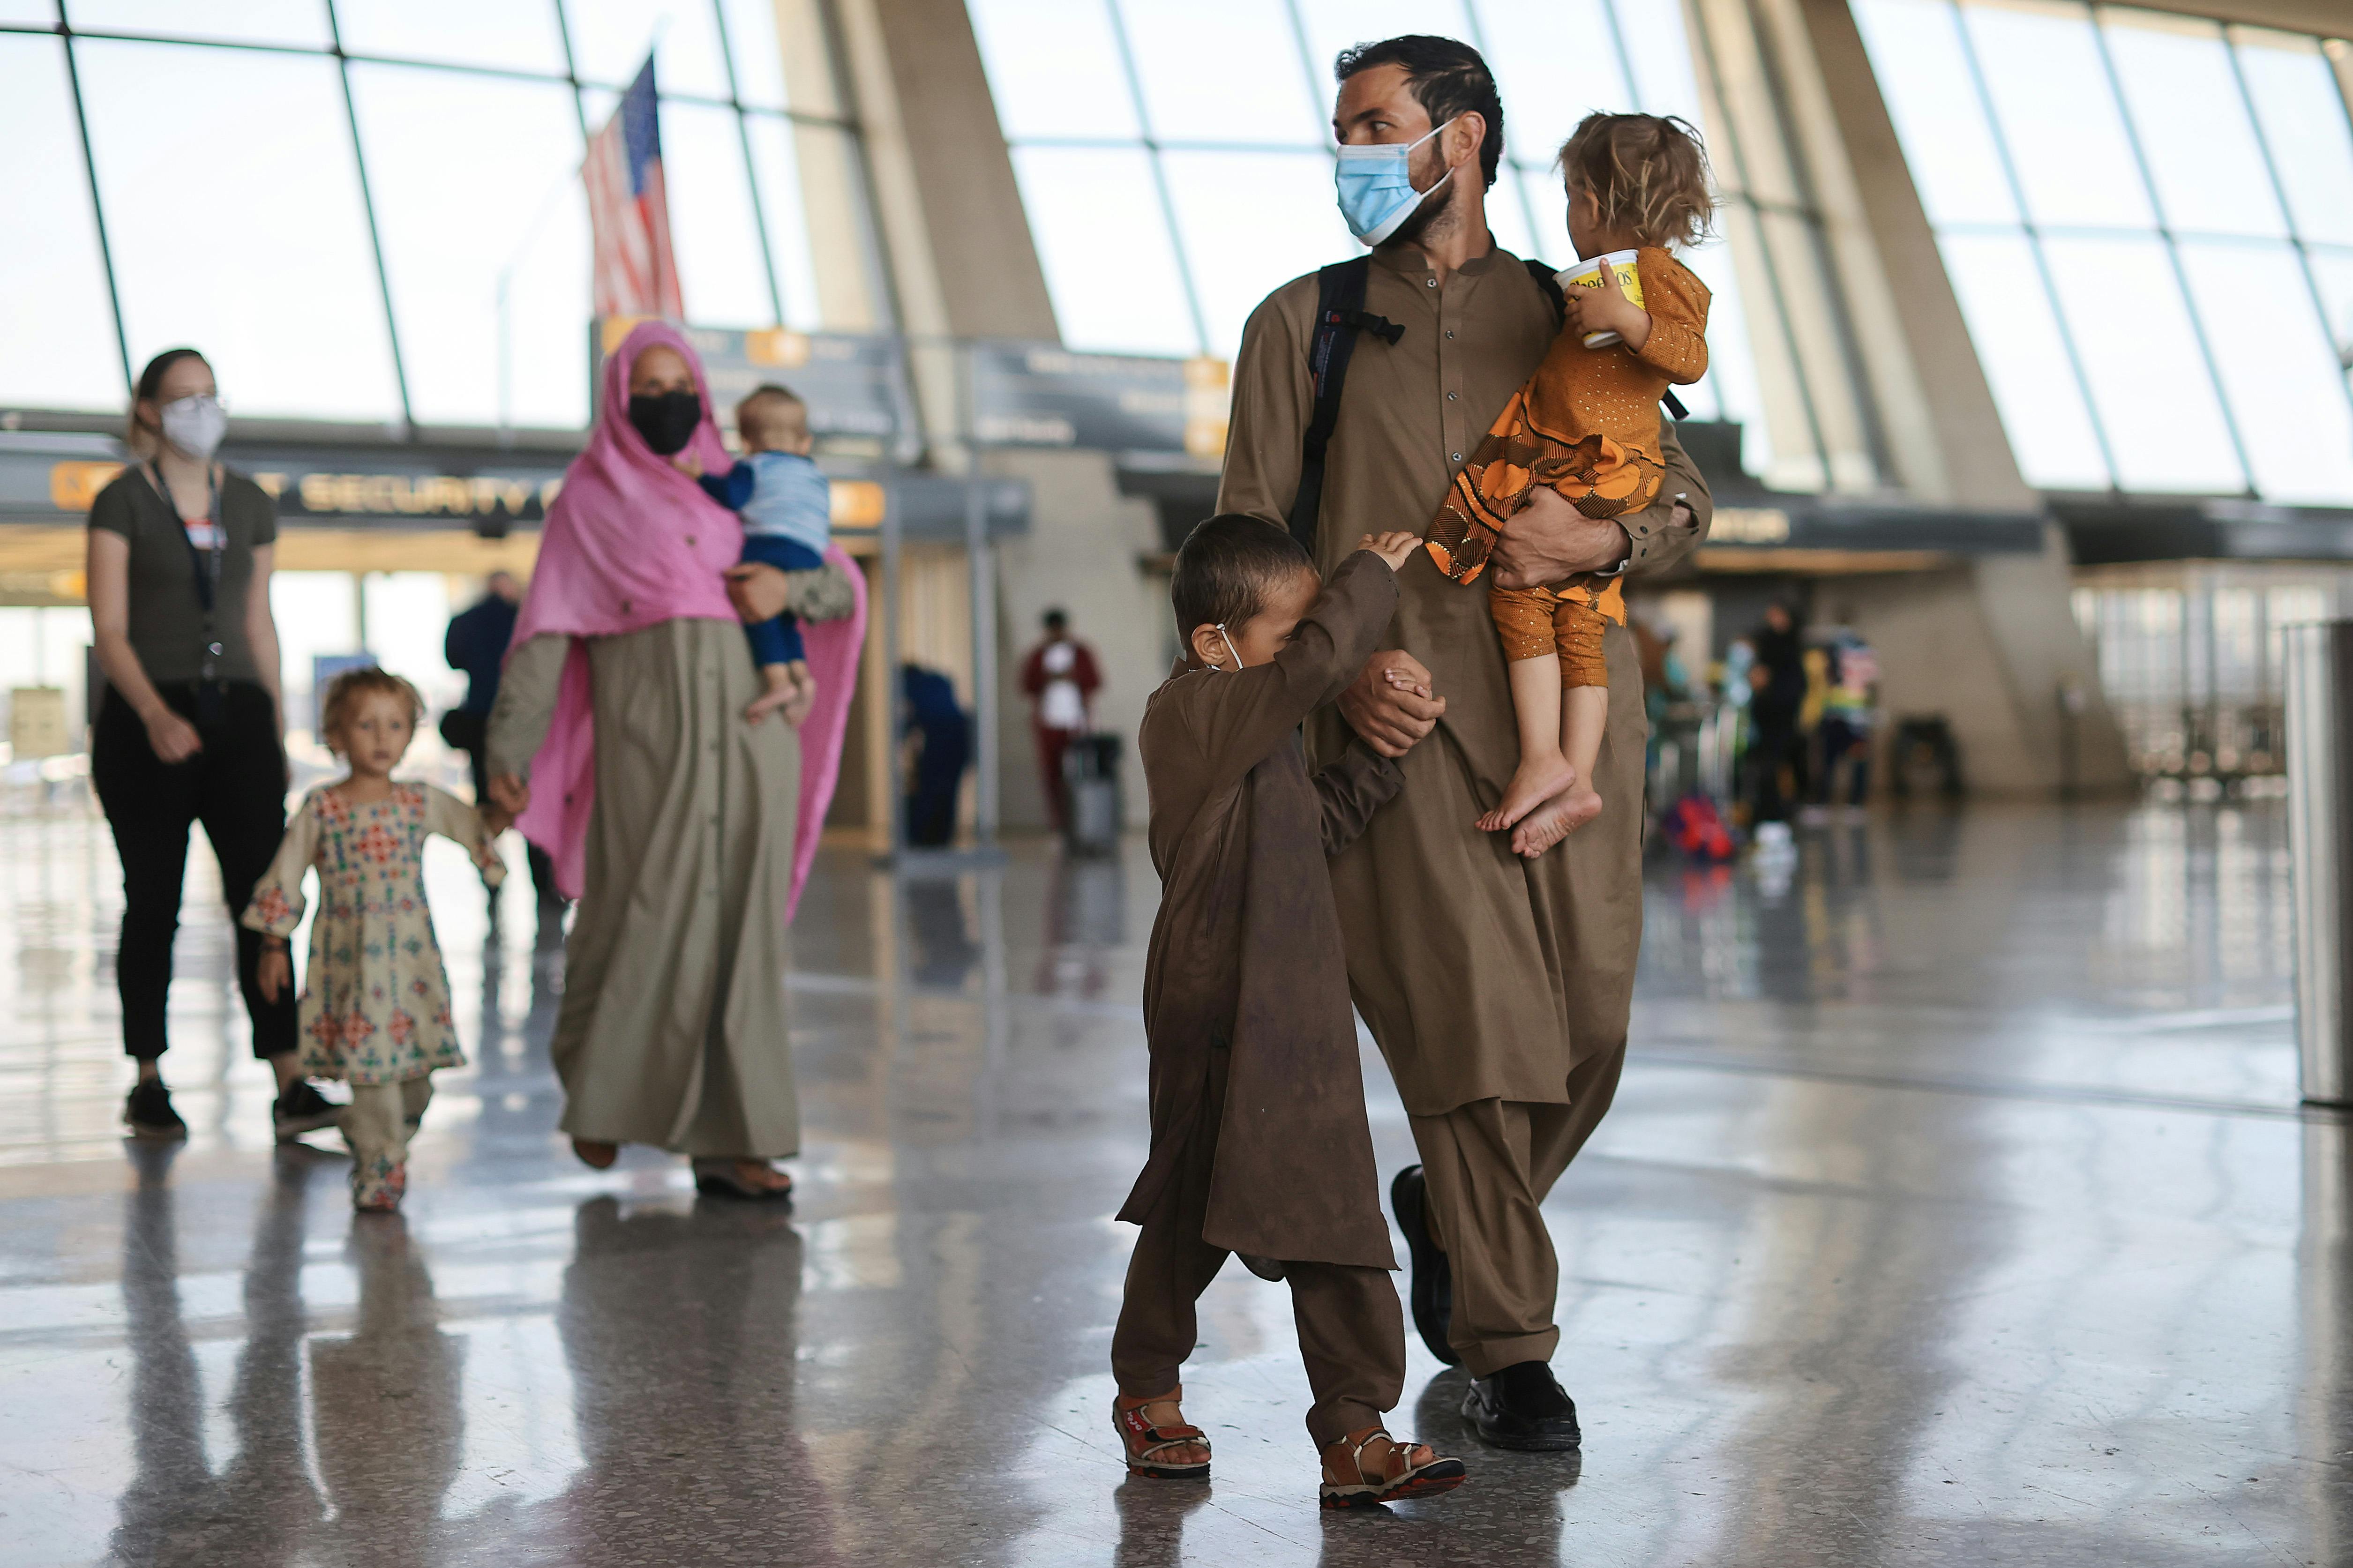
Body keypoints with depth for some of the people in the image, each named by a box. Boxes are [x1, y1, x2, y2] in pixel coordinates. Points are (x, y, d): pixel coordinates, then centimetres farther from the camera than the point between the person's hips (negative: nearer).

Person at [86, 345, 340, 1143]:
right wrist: (155, 715, -23)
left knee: (264, 896, -5)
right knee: (154, 903, 2)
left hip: (237, 713, 3)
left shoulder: (248, 502, 12)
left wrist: (277, 725, 13)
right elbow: (110, 629, -8)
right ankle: (148, 1085, 12)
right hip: (146, 718, -3)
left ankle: (290, 1087, -9)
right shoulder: (123, 501, -1)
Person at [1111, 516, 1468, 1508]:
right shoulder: (1195, 713, -15)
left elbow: (1318, 824, 24)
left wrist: (1380, 754, 12)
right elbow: (1324, 658, -25)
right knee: (1192, 1214, 7)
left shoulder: (1254, 736, 17)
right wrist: (1373, 575, -9)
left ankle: (1353, 1430, 7)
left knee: (1336, 1221, 5)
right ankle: (1147, 1391, 28)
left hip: (1301, 1018, 9)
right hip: (1219, 1020, -9)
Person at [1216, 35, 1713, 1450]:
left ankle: (1449, 1209, 30)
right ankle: (1507, 1350, 6)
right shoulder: (1302, 323, 14)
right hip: (1399, 708, -2)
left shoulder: (1566, 316, 18)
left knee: (1588, 1029, 0)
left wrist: (1603, 539, -7)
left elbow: (1686, 502, 16)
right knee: (1472, 1026, -9)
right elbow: (1249, 540, 8)